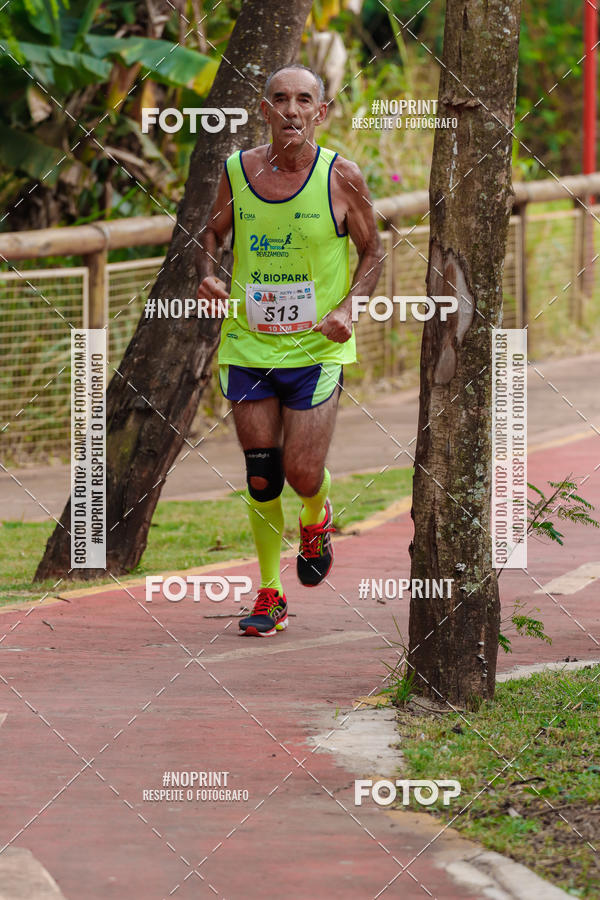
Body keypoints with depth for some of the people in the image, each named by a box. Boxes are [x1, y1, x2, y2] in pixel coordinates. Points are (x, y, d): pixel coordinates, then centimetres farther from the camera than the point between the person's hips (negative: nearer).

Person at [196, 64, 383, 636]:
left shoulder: (341, 177, -8)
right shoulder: (237, 171, -2)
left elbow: (371, 251, 4)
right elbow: (212, 235, 14)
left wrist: (348, 306, -12)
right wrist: (207, 275, -7)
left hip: (317, 347, -2)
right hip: (248, 346, 2)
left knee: (302, 474, -7)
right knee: (260, 477, 2)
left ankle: (316, 520, 31)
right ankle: (269, 594, 17)